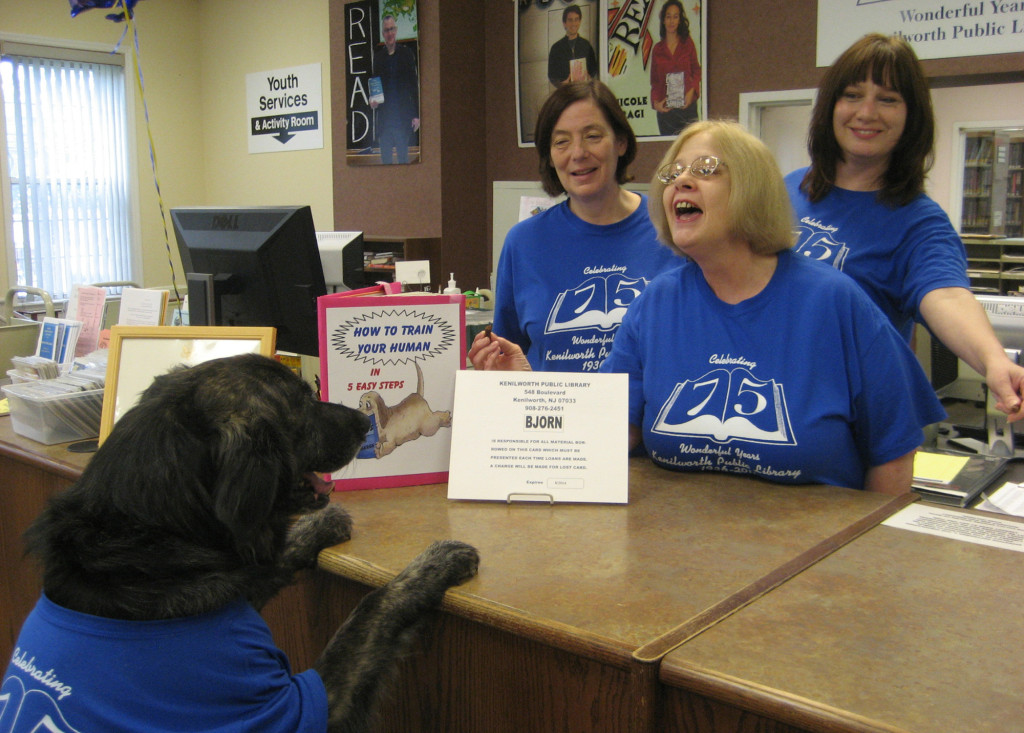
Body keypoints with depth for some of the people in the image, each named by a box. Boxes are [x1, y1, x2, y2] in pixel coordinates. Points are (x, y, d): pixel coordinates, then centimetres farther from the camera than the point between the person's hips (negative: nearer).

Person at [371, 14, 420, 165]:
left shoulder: (407, 54, 2)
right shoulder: (377, 56, 8)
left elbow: (414, 86, 1)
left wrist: (416, 115, -4)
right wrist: (372, 101, -8)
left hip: (403, 114, -2)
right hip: (384, 115, 2)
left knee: (403, 155, 1)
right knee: (385, 157, 3)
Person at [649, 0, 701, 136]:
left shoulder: (688, 43, 8)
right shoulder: (657, 48, 10)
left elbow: (696, 71, 7)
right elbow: (654, 80, 12)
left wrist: (692, 91, -11)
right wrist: (655, 102, -5)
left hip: (687, 106, -1)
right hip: (665, 109, 1)